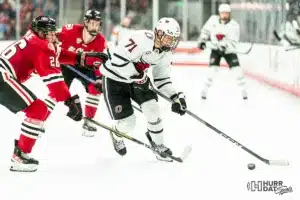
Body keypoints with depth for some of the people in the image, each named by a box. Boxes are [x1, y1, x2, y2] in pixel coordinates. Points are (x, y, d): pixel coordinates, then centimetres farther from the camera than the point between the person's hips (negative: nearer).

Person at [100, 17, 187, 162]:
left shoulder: (165, 53, -3)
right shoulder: (142, 39, -31)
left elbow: (162, 79, 5)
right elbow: (118, 59, -34)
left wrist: (176, 97, -7)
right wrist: (137, 75, -30)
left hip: (137, 78, 7)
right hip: (114, 79, -7)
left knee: (152, 109, -10)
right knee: (127, 122, -6)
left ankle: (158, 144, 13)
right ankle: (116, 136, 31)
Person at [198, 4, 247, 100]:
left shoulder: (234, 25, -17)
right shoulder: (213, 20, -8)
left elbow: (233, 41, -25)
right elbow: (205, 30, 6)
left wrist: (225, 45, -41)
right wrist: (202, 40, -6)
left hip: (228, 50, -1)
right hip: (216, 49, 1)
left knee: (236, 68, -11)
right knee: (212, 68, -12)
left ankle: (243, 90, 0)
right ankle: (205, 90, -3)